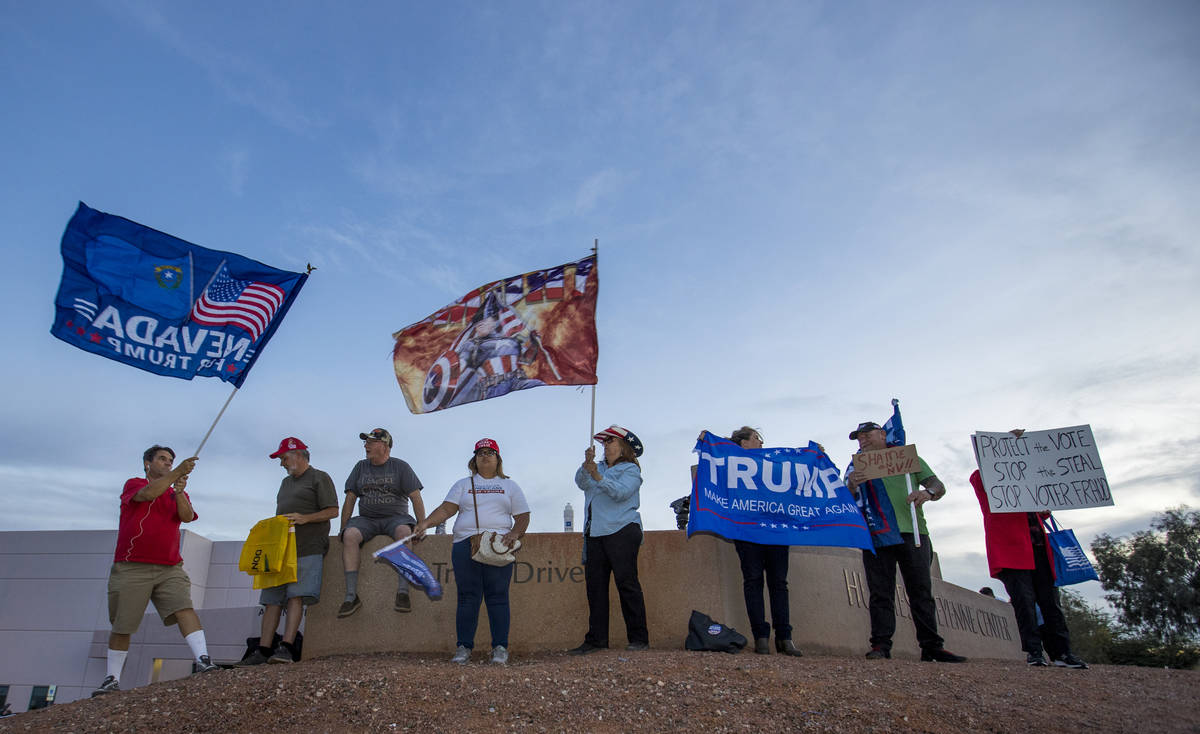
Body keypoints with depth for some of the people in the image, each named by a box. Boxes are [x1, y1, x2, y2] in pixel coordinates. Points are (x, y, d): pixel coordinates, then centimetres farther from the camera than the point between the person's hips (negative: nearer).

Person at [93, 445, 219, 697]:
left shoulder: (177, 494, 17)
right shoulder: (134, 484, 7)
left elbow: (187, 516, -3)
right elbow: (148, 493, -18)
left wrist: (179, 492, -19)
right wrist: (177, 473, -26)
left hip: (170, 568, 2)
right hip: (131, 569, -2)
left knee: (185, 608, -17)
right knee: (122, 626, 6)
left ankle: (202, 660, -25)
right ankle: (112, 679, 21)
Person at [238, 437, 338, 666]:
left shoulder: (319, 478, 4)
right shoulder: (286, 482, 27)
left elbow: (332, 511, -4)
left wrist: (305, 518, -16)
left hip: (307, 548, -7)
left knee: (296, 596, -16)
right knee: (272, 599, 1)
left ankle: (287, 648, -20)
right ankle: (263, 650, 1)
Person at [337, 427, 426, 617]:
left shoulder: (400, 466, 5)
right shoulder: (360, 467, 14)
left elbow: (416, 497, 0)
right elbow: (350, 499, 13)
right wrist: (343, 527, 3)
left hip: (395, 517, -2)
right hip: (366, 519, 3)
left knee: (404, 531, -37)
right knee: (350, 535, -30)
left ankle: (402, 591, -39)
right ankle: (351, 595, -32)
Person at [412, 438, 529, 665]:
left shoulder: (509, 486, 17)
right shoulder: (463, 484, 18)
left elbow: (523, 516, 12)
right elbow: (447, 509, 4)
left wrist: (515, 533, -8)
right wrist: (426, 522, -13)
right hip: (465, 544, 1)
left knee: (498, 596, -4)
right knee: (467, 597, -1)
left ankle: (500, 648, 2)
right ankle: (464, 647, 7)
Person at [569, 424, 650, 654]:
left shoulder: (630, 470, 3)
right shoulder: (599, 467, 21)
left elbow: (621, 492, -15)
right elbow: (581, 483, 3)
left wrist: (598, 478, -26)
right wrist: (587, 465, -15)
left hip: (621, 531, -6)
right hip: (594, 533, 6)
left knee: (626, 583, -7)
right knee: (594, 585, 3)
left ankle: (639, 638, 0)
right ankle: (596, 639, 8)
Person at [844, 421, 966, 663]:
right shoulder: (858, 467, 18)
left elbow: (938, 486, 10)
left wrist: (928, 493, -14)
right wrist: (851, 486, -13)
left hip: (911, 533, 0)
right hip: (876, 537, 1)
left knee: (922, 591, 0)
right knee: (880, 593, -2)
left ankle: (932, 646, 4)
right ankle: (881, 644, -1)